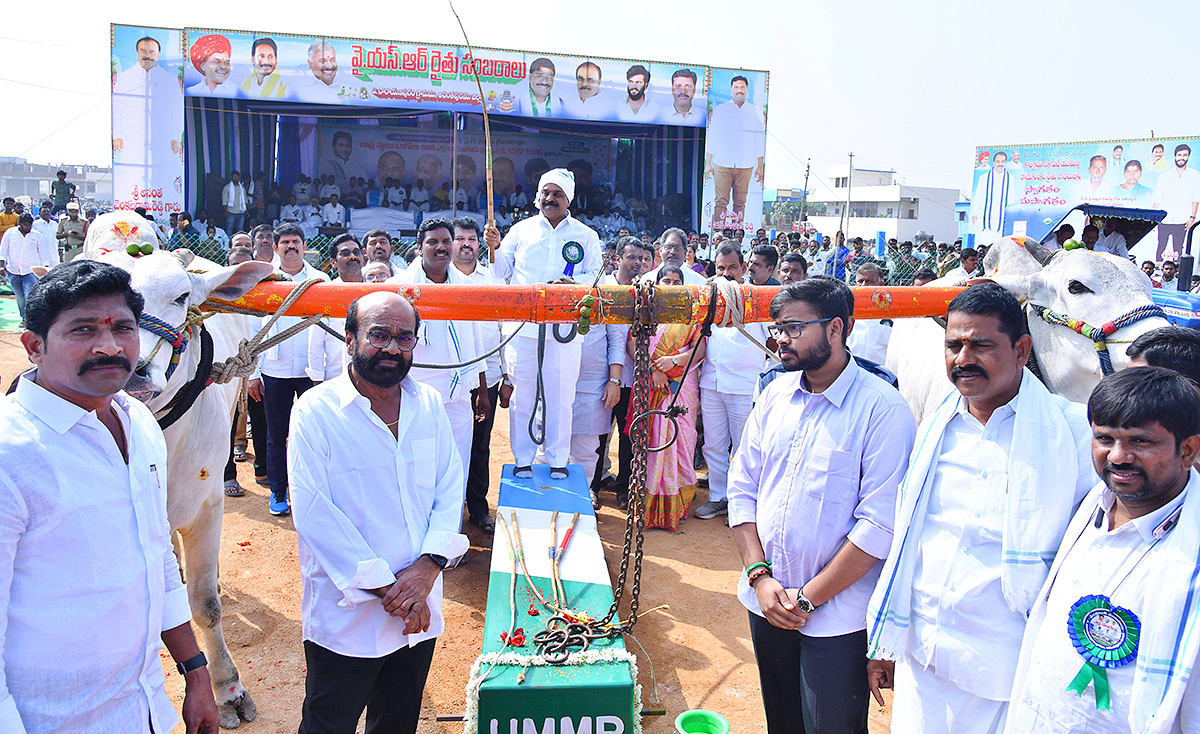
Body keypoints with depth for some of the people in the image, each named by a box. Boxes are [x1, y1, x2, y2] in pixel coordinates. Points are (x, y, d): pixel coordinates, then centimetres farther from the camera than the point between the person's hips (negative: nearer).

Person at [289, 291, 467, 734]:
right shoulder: (316, 411, -11)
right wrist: (382, 587, -18)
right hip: (345, 618, -4)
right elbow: (314, 515, -16)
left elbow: (450, 490, 2)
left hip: (419, 613, 4)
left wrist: (429, 565, -14)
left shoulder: (429, 404, 3)